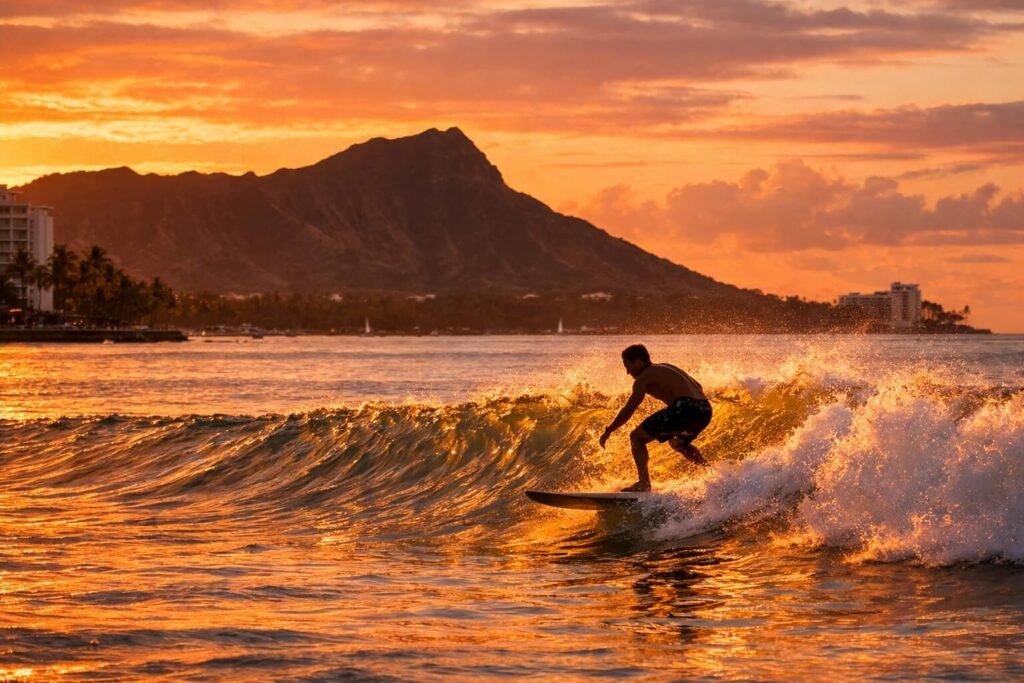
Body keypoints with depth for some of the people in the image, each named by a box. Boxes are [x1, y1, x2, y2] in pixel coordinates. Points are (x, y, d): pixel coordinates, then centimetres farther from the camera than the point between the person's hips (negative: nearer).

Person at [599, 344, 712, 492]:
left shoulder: (643, 378, 3)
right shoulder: (667, 368, 28)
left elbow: (629, 409, -3)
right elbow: (698, 387, 33)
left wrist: (608, 431, 3)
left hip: (684, 407, -9)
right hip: (705, 410, 9)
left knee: (637, 437, 2)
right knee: (678, 443, 37)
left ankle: (644, 482, -9)